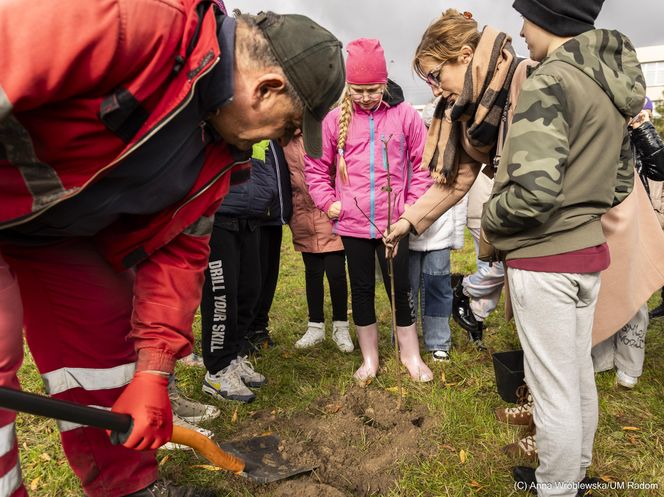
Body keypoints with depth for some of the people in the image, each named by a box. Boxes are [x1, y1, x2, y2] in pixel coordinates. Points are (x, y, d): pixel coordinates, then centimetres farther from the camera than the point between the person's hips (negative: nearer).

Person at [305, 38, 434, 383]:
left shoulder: (404, 115, -3)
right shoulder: (336, 119, 0)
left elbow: (422, 163, 2)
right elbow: (315, 166, 7)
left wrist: (413, 204, -3)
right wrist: (328, 202, -1)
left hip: (393, 222, -1)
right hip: (352, 223, 2)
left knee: (399, 289, 8)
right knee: (362, 290, 13)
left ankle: (411, 355, 30)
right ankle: (369, 359, 30)